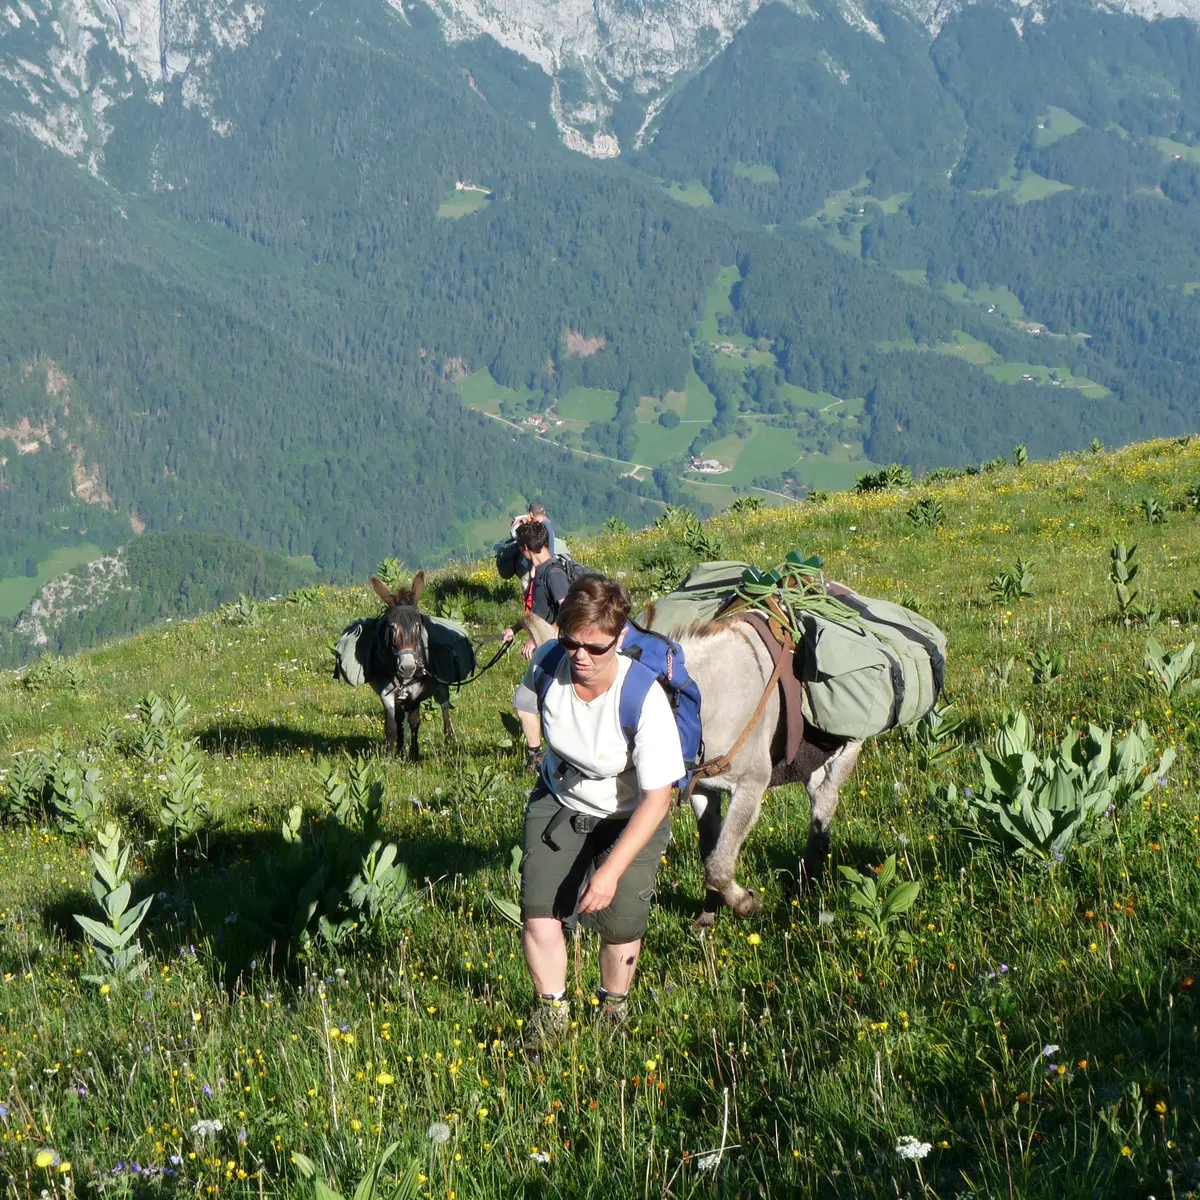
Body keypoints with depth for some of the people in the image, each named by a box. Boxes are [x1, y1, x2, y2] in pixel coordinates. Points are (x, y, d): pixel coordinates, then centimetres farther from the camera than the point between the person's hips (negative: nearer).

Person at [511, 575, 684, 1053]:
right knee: (538, 908, -13)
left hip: (629, 817, -3)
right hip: (559, 802, 3)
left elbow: (657, 800, -28)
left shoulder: (643, 698, -33)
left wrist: (611, 871, -31)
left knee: (620, 920, -15)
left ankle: (613, 1006, 17)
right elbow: (527, 705, 9)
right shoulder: (547, 662, -21)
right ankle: (552, 1011, 11)